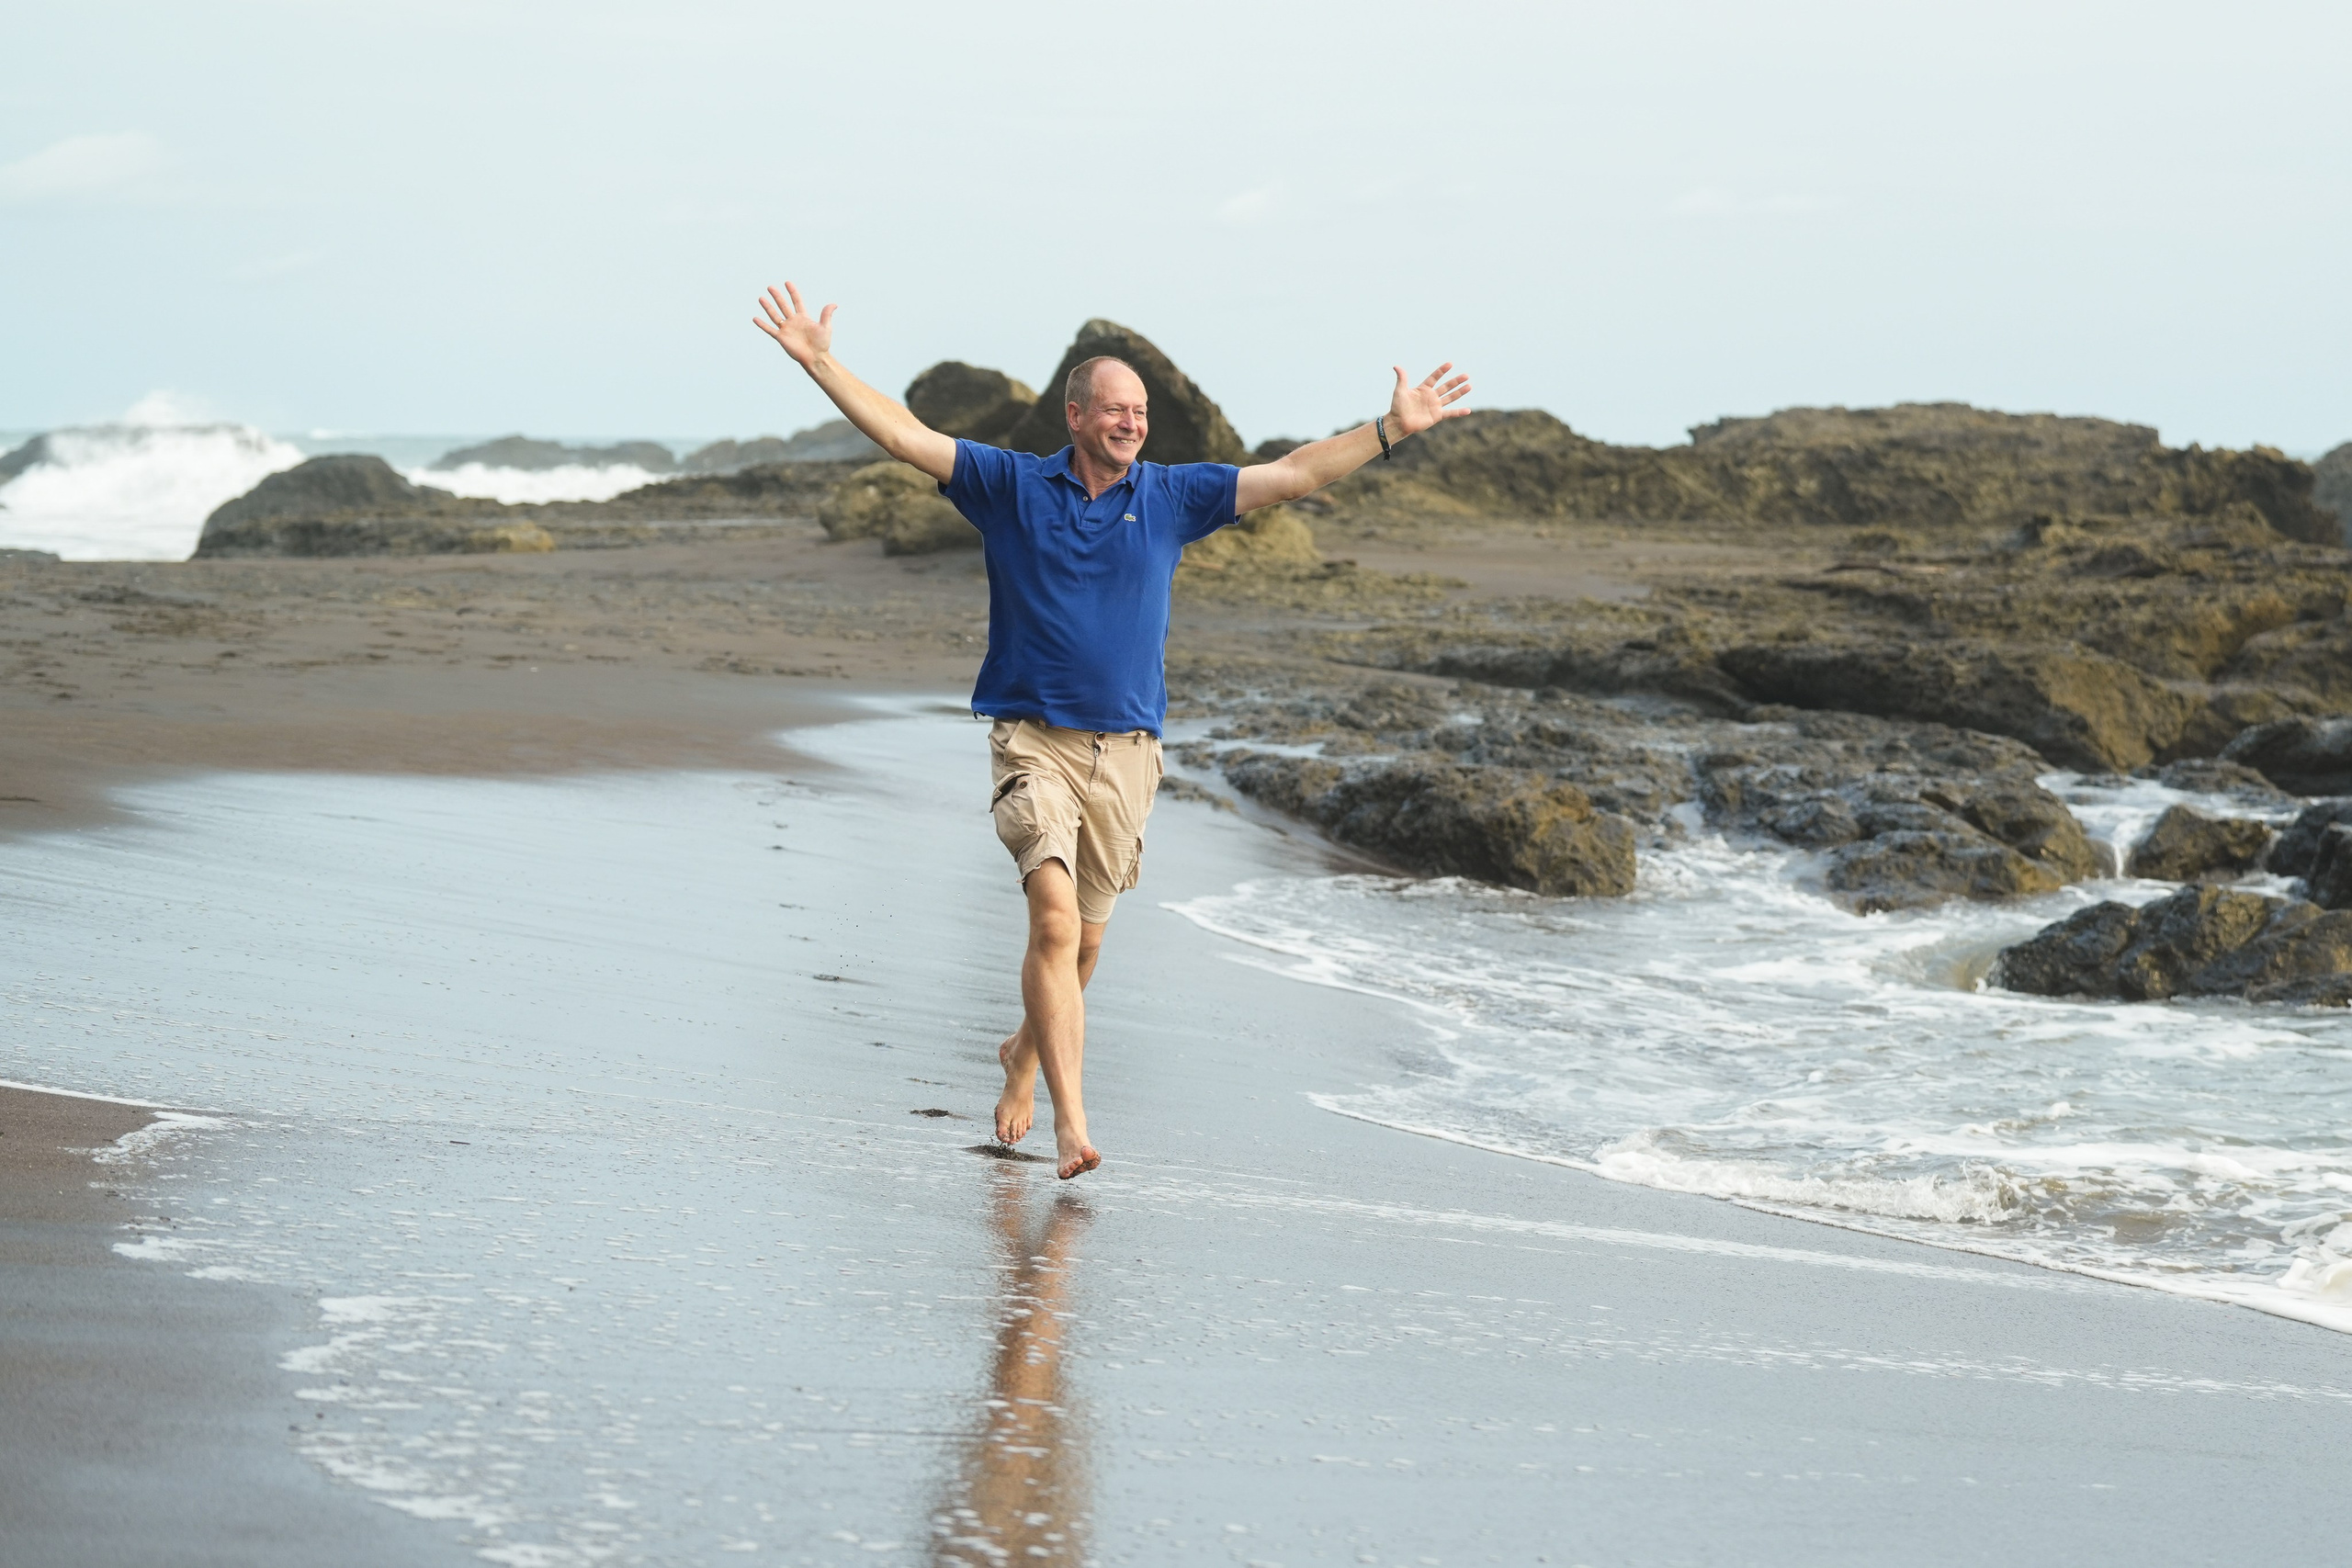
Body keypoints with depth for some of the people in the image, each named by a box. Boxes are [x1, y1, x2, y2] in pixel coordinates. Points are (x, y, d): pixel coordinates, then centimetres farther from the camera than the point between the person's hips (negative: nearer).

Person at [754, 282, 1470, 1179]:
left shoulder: (1171, 496, 7)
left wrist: (1393, 429, 5)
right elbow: (902, 436, -3)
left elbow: (1293, 475, 8)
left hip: (1125, 752, 3)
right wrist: (818, 361, -11)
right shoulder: (1012, 487, 1)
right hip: (1033, 741, -3)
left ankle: (1024, 1056, 43)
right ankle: (1070, 1122, -24)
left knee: (1083, 939, 13)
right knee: (1055, 918, -20)